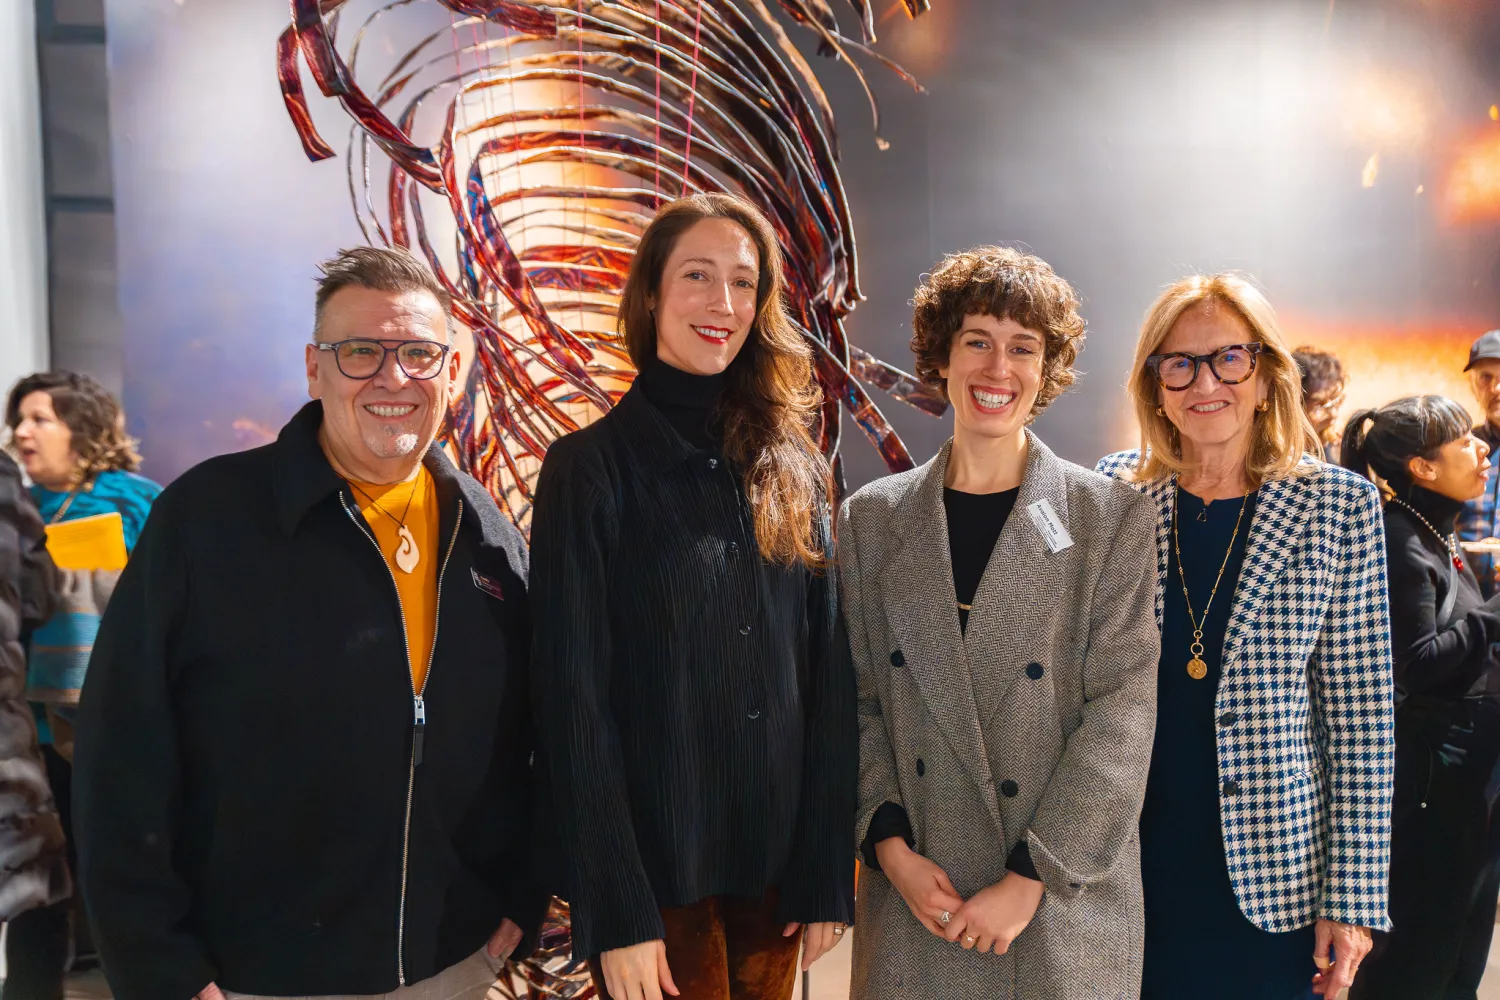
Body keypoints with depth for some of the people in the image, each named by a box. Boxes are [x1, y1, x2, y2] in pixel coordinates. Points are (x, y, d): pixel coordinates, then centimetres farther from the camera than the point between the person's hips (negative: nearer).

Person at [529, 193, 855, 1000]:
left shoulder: (795, 470, 4)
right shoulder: (590, 467, -9)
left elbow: (827, 679, 3)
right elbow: (574, 700, -11)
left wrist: (828, 871, -1)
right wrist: (615, 915, -14)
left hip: (777, 864, 4)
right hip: (655, 867, -4)